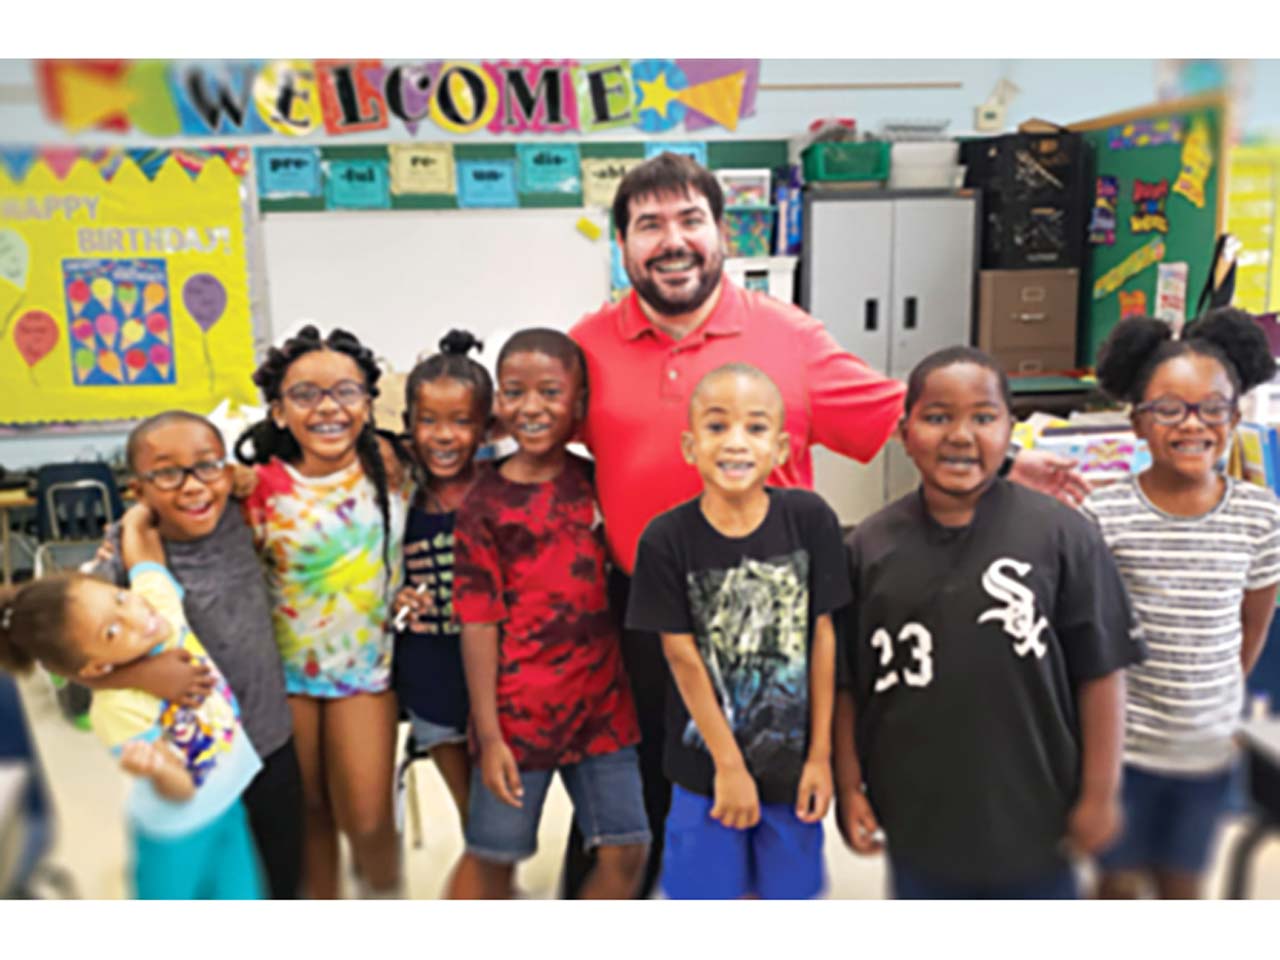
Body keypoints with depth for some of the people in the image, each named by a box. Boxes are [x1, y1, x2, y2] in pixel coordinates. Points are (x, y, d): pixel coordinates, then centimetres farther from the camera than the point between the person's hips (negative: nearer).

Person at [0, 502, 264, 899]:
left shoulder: (157, 598, -19)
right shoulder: (119, 711, -31)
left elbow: (134, 528, -4)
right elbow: (180, 790, -26)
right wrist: (157, 768, -45)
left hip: (231, 804, 6)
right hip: (180, 832, -5)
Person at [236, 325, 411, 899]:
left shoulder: (388, 465, -8)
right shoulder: (261, 490, -14)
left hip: (365, 664, 1)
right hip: (284, 668, 0)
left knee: (368, 820, 0)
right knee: (309, 809, 15)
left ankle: (386, 901, 31)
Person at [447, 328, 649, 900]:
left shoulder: (596, 482, 2)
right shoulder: (485, 505, -10)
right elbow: (478, 625, -10)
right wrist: (488, 735, -12)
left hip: (602, 702, 4)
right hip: (520, 710, -4)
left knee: (626, 849, 8)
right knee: (491, 856, 11)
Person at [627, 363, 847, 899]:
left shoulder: (810, 519, -11)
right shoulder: (666, 539, -15)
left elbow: (822, 636, -6)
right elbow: (683, 658, -11)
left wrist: (820, 754, -3)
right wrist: (729, 767, -8)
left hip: (792, 763, 1)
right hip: (705, 767, -1)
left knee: (788, 891, 17)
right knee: (705, 894, 12)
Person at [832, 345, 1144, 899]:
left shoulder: (1062, 535, -12)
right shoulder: (870, 546, -6)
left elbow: (1100, 671, -7)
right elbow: (845, 681, 0)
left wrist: (1100, 793, -5)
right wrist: (849, 787, 0)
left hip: (1033, 816, -1)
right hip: (915, 816, 2)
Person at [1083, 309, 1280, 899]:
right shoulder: (1104, 514, -16)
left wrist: (1219, 700, 12)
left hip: (1209, 746, 3)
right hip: (1121, 744, -3)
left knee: (1182, 884, 19)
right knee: (1120, 881, 13)